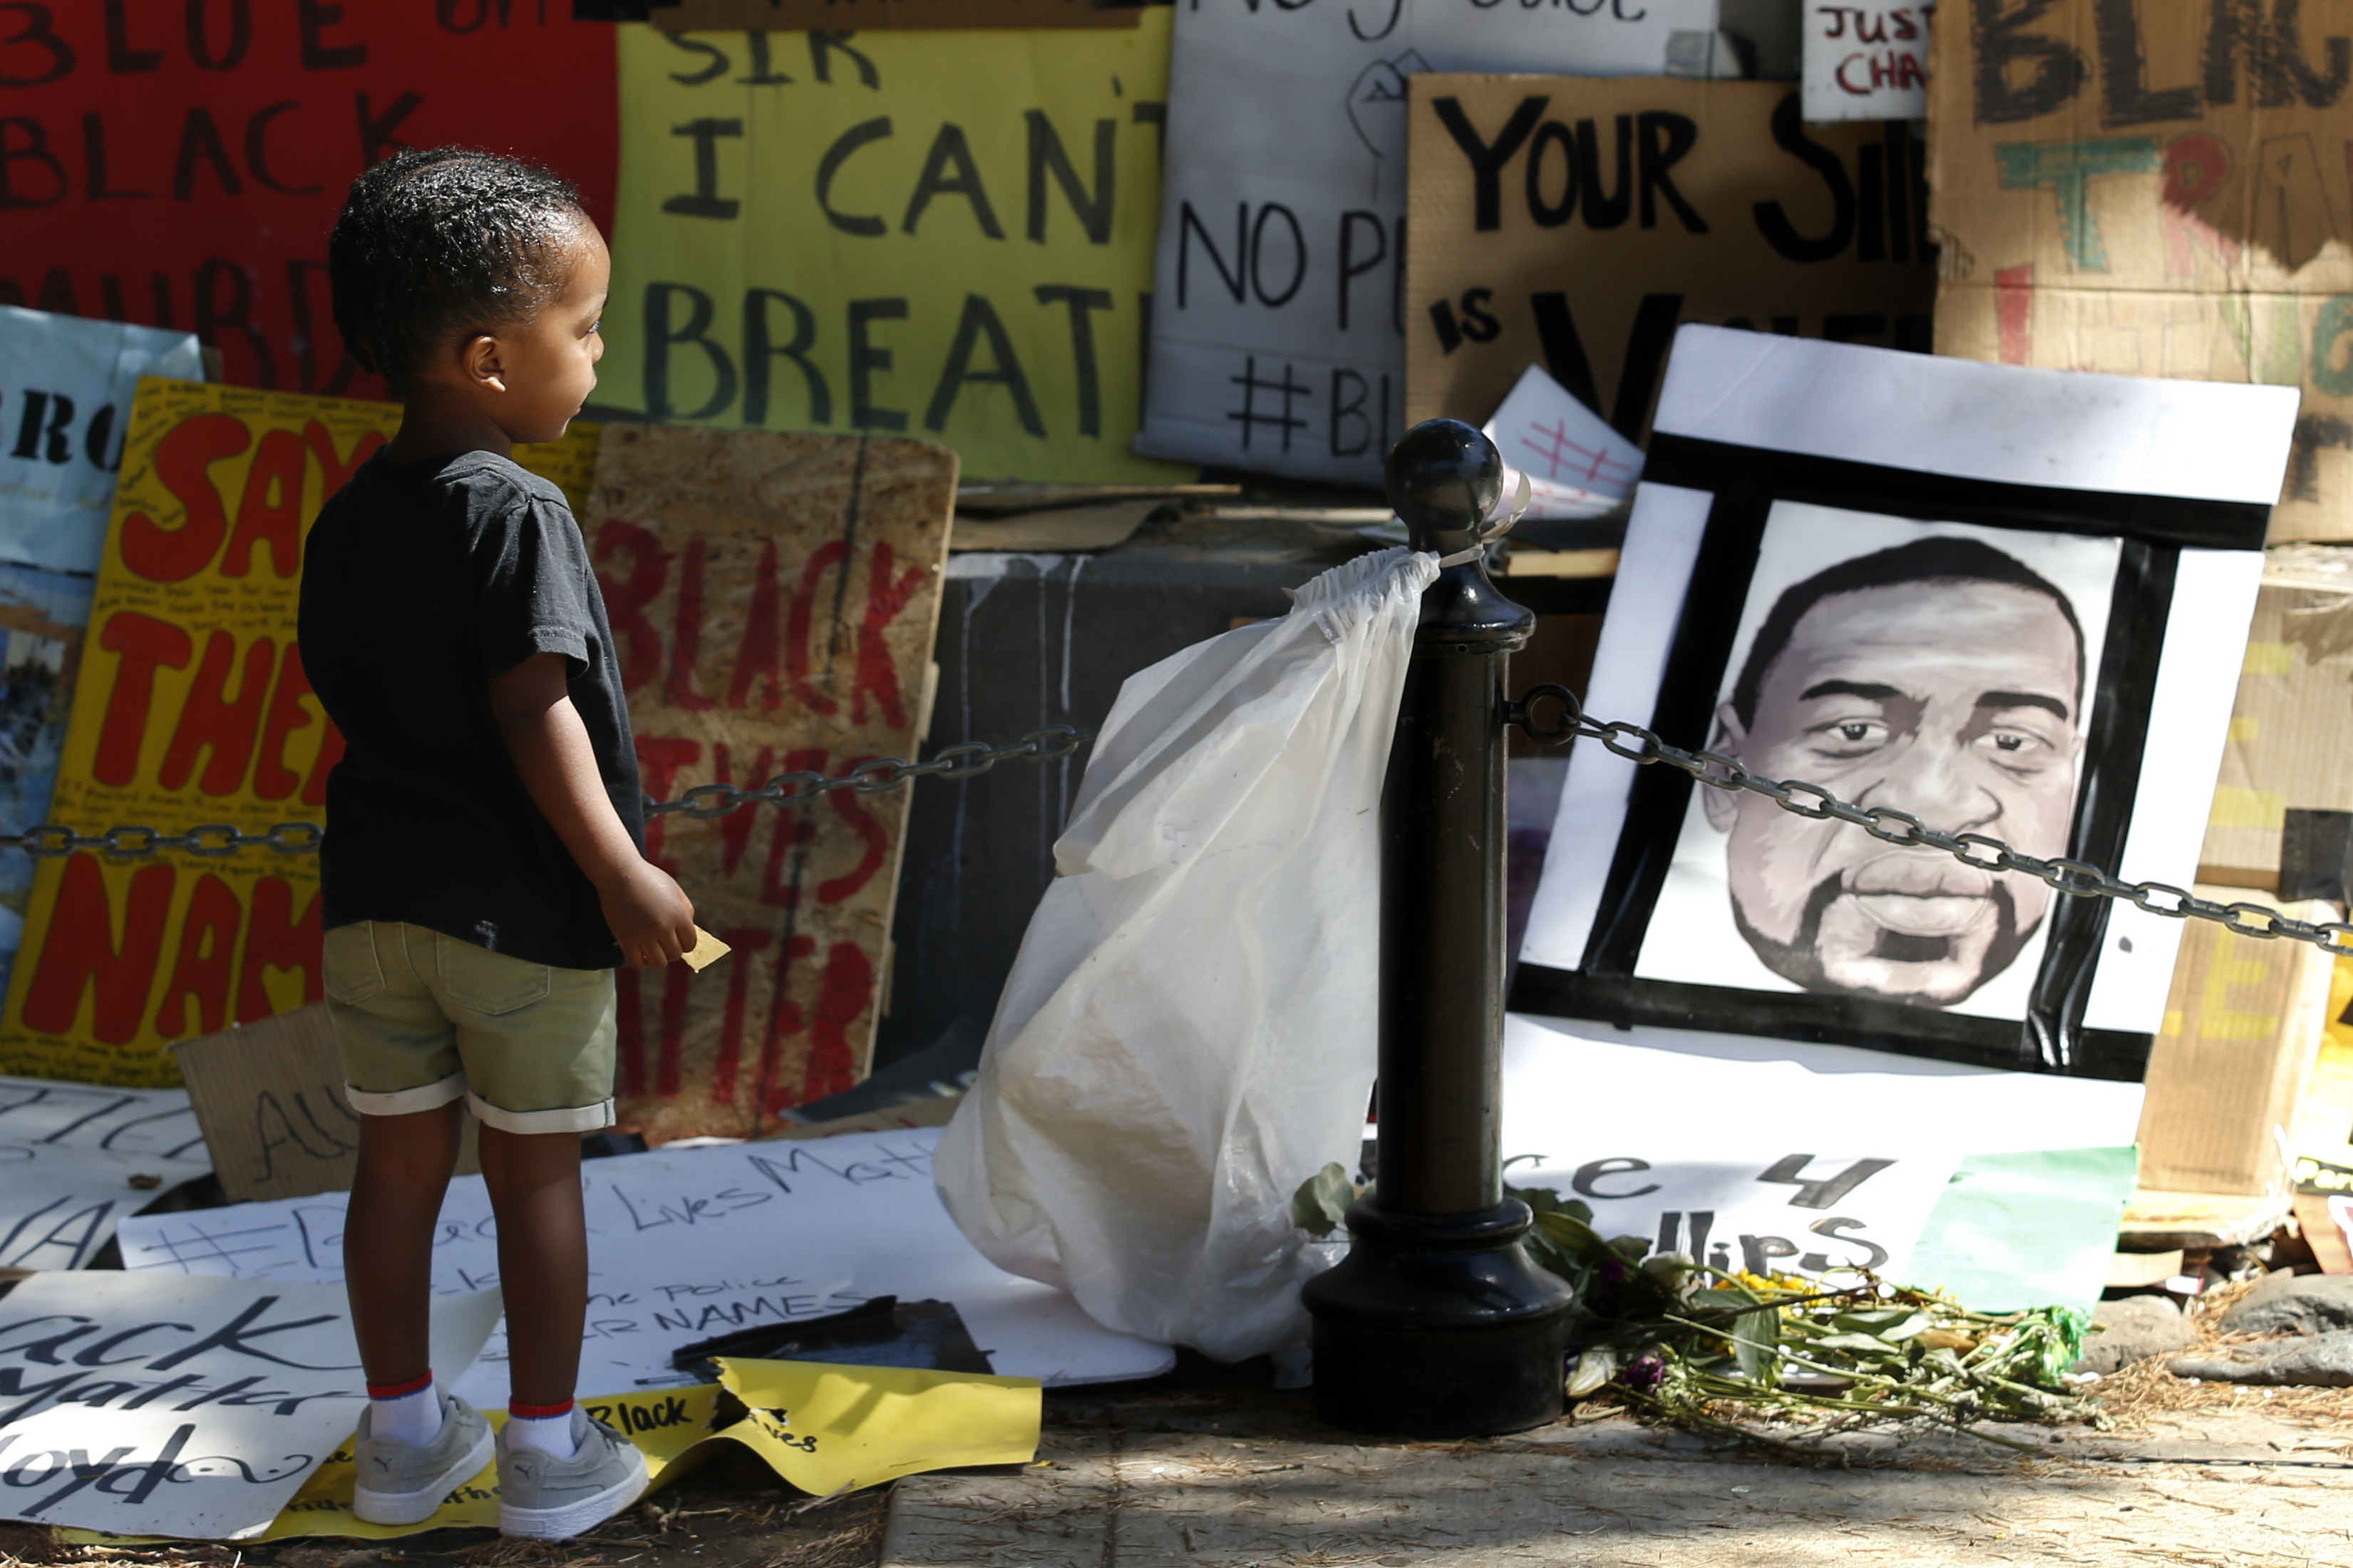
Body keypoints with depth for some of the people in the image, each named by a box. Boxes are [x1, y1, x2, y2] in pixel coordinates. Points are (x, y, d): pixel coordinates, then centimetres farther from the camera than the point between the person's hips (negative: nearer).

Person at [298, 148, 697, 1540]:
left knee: (401, 1164, 14)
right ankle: (548, 1454, 14)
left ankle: (405, 1437, 24)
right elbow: (534, 714, -23)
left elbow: (348, 693, 12)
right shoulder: (517, 513, -17)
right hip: (521, 905, -6)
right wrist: (623, 876, -21)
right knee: (537, 1170, 6)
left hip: (377, 892, 6)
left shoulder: (350, 517, 5)